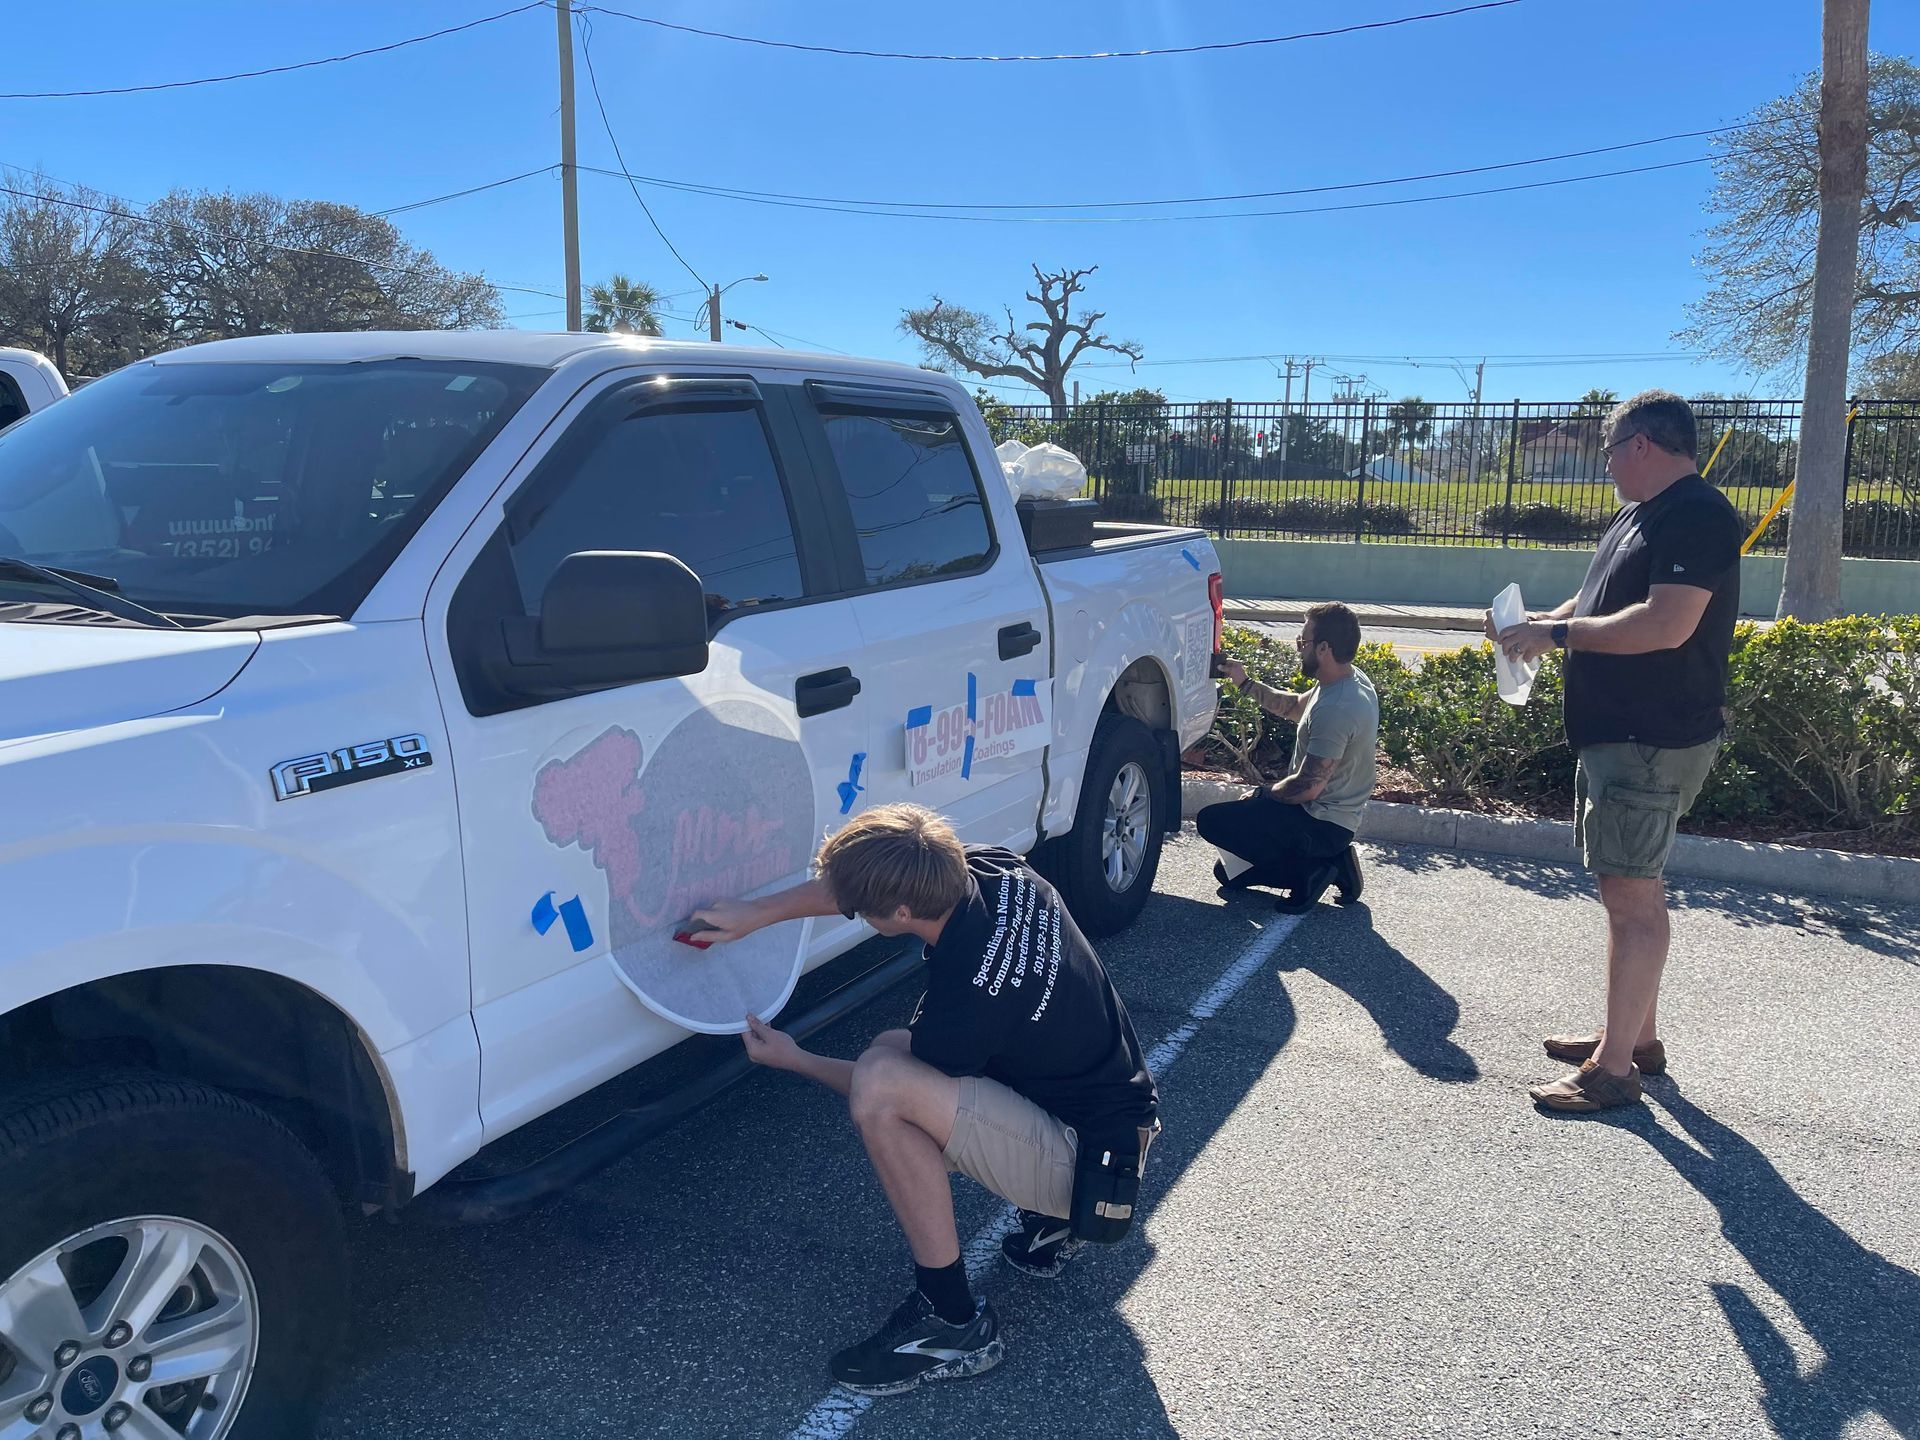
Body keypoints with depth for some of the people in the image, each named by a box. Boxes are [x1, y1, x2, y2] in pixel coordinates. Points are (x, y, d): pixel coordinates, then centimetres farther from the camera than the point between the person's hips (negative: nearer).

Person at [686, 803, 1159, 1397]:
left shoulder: (965, 998, -31)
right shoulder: (995, 870, -12)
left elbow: (880, 1093, -8)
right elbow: (861, 882, 8)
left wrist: (793, 1060, 6)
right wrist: (755, 913, 8)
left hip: (1093, 1163, -9)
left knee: (881, 1083, -26)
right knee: (893, 1050, 18)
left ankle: (952, 1324, -11)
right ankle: (1049, 1219, 19)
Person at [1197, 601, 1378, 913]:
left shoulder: (1335, 709, -30)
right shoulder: (1350, 679, 1)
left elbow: (1308, 787, -27)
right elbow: (1295, 706, 20)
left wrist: (1263, 793, -9)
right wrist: (1246, 684, 11)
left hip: (1322, 825, -10)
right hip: (1336, 813, 10)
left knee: (1211, 820, -12)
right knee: (1228, 872, 14)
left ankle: (1308, 870, -7)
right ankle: (1327, 863, 9)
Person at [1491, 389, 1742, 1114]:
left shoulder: (1696, 516, -16)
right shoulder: (1638, 516, 16)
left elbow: (1666, 623, -27)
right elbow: (1600, 604, 23)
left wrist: (1557, 632, -19)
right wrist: (1537, 625, 4)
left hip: (1654, 741, -11)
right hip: (1619, 733, 11)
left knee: (1632, 895, -8)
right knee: (1628, 888, 16)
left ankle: (1615, 1069, -2)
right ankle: (1634, 1035, 28)